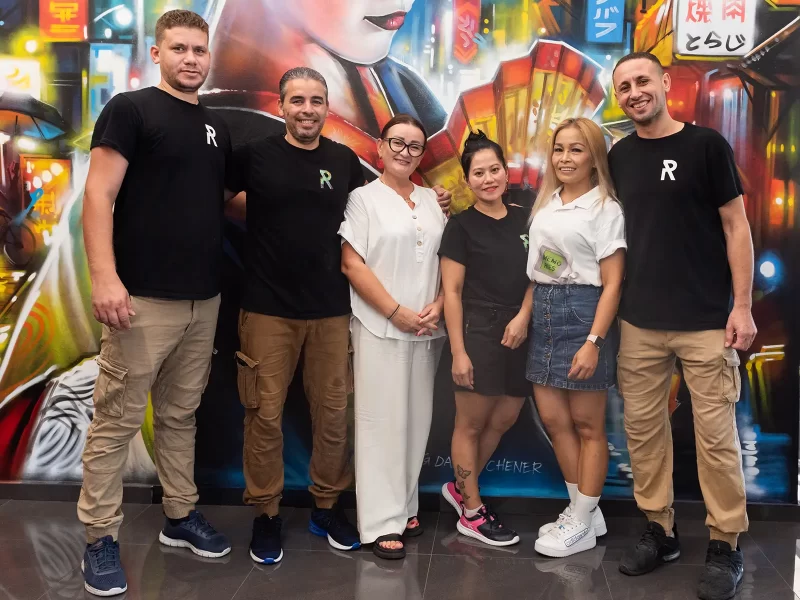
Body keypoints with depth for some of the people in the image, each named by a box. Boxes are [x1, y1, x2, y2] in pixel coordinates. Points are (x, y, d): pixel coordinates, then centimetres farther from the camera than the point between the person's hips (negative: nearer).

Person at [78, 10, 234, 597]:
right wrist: (105, 276, -20)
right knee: (116, 421, 1)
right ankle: (102, 538, 14)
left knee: (181, 415, 16)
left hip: (204, 300, 6)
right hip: (144, 299, -6)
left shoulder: (218, 128, 15)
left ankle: (180, 516, 29)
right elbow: (98, 195, -11)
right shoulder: (130, 110, -4)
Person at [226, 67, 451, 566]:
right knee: (265, 413, 1)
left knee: (333, 412, 7)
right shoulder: (254, 155, -2)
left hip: (331, 309, 2)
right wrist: (266, 215, -1)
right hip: (267, 307, -2)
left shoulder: (345, 160, 6)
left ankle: (327, 506, 26)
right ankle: (266, 514, 19)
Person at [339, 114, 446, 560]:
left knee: (417, 418, 8)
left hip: (427, 330, 5)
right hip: (380, 327, -5)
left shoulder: (432, 200, 13)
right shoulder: (364, 198, 0)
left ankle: (406, 507, 22)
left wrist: (438, 305, -4)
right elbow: (352, 263, -8)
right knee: (382, 421, -2)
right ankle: (382, 522, 6)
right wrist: (397, 313, -12)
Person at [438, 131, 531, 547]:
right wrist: (458, 351, -13)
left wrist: (523, 315, -6)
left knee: (504, 420, 13)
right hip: (477, 333, -5)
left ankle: (460, 487, 33)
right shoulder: (461, 225, -5)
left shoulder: (523, 219, 8)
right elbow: (452, 291, -8)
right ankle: (472, 513, 18)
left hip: (519, 334, 6)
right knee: (471, 423, 4)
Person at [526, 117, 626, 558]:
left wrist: (593, 342, -18)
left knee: (587, 425, 5)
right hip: (543, 315, 7)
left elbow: (612, 283, -11)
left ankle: (582, 525, 18)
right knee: (553, 419, 10)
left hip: (583, 314, -6)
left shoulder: (605, 209, -6)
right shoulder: (545, 204, 12)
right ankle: (584, 512, 27)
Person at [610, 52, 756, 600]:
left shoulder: (706, 144, -3)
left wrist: (743, 305, -9)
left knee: (716, 435, 0)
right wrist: (614, 303, 8)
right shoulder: (620, 156, 9)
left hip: (706, 320, -4)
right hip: (639, 322, 4)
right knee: (643, 427, 8)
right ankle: (660, 530, 25)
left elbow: (736, 227, -3)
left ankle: (726, 547, 15)